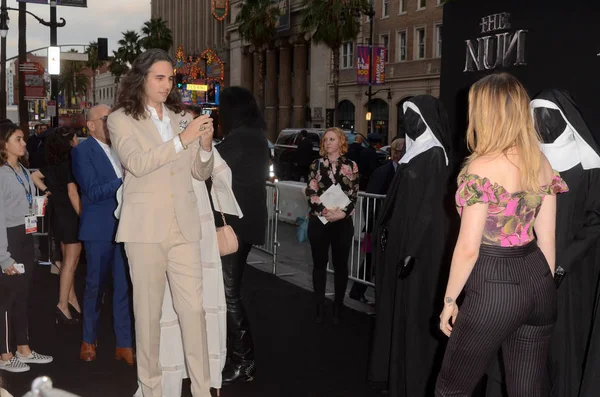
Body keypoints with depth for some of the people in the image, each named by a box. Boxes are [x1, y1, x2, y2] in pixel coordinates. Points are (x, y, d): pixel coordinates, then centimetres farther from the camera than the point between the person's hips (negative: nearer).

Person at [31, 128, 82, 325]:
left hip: (60, 214, 9)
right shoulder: (70, 161, -16)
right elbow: (73, 193, -19)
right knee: (71, 261, -4)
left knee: (68, 260, 14)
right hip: (71, 216, -9)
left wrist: (48, 192, 10)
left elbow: (35, 176, 14)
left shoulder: (54, 163, 9)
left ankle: (72, 301, 22)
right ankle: (63, 305, -4)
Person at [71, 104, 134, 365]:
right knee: (95, 286, 7)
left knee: (124, 287, 5)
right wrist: (126, 180, -19)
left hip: (124, 226, 5)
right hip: (100, 228, -4)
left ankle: (124, 345, 12)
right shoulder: (82, 151, -6)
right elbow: (93, 192, -15)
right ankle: (88, 341, 24)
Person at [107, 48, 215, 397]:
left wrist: (206, 143, -6)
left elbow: (202, 172, 13)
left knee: (194, 307, -1)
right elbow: (137, 163, -15)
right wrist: (182, 140, -21)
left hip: (184, 224, 3)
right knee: (148, 310, 3)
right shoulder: (121, 119, 2)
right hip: (146, 226, -3)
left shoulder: (182, 118, 13)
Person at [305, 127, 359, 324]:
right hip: (319, 220, 1)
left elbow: (353, 195, 0)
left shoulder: (351, 166, 4)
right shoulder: (317, 164, 5)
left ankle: (337, 308, 14)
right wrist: (325, 211, -15)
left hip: (342, 222, 0)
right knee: (319, 264, 6)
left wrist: (342, 212, -16)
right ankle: (320, 308, 14)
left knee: (340, 265, 4)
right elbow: (310, 192, -2)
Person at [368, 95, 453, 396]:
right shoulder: (414, 153, 12)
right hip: (401, 239, 9)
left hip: (421, 246, -9)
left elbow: (430, 207, -20)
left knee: (415, 312, -1)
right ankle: (395, 371, 26)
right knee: (398, 309, 15)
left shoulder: (434, 156, -14)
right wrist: (385, 234, 14)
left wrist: (412, 250, -23)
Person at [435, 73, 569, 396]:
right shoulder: (542, 164, 5)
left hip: (495, 285, -7)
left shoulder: (481, 168, -17)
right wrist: (543, 288, 20)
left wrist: (449, 300, -5)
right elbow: (547, 238, 10)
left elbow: (468, 248, -16)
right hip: (538, 280, 7)